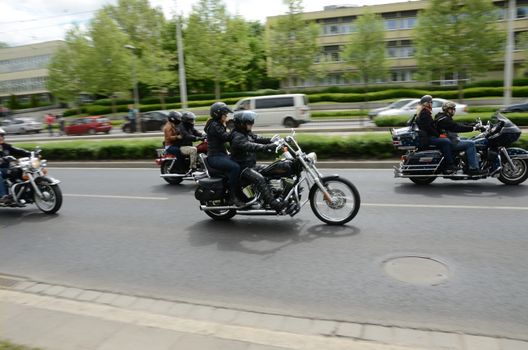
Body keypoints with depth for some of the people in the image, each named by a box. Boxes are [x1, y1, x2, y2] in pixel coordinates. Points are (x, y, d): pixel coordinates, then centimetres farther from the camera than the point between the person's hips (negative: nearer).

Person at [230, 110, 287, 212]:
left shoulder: (248, 134, 16)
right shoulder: (237, 137, -17)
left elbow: (258, 139, 7)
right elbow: (249, 146, -34)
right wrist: (267, 147, -45)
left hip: (252, 165, 10)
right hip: (242, 168, -10)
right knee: (259, 179, -30)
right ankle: (273, 203, -34)